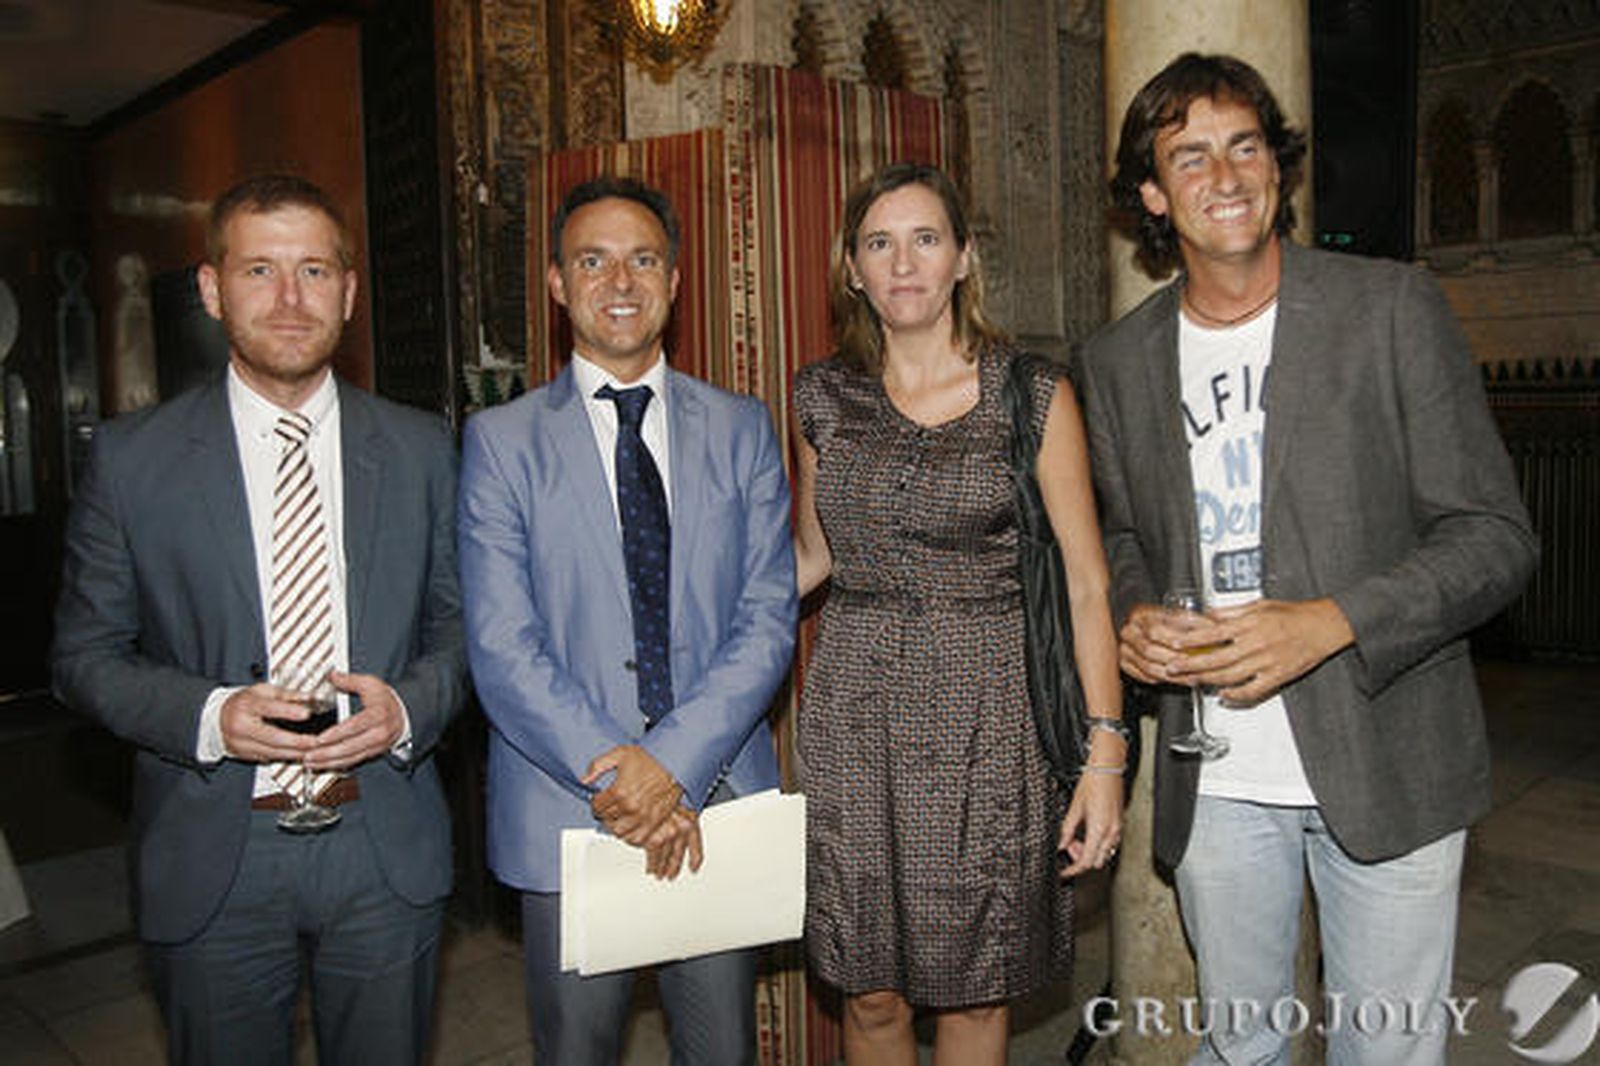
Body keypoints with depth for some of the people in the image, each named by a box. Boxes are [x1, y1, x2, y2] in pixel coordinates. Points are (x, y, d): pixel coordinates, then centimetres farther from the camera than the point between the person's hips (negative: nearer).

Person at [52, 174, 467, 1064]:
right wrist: (207, 716, -16)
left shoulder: (421, 448, 2)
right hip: (213, 866, -1)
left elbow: (462, 622, 6)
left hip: (389, 856, 2)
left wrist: (409, 707, -13)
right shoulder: (132, 458, -2)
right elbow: (87, 655, 1)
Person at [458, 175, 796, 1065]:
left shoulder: (741, 431, 6)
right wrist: (615, 776, -16)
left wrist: (674, 762, -14)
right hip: (566, 810, -1)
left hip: (719, 798, 2)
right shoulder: (501, 440, 1)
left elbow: (769, 617, -2)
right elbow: (502, 647, -7)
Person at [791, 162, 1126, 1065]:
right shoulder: (824, 397, 5)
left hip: (987, 712, -2)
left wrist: (1107, 754, -10)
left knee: (976, 987, 10)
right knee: (869, 990, 10)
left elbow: (1088, 585, -4)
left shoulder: (1032, 396, -4)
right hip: (855, 709, 2)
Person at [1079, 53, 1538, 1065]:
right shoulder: (1119, 359, 4)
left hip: (1386, 768, -2)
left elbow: (1495, 535, -7)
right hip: (1214, 781, 3)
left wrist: (1328, 624, -21)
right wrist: (1133, 616, -7)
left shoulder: (1393, 308, -7)